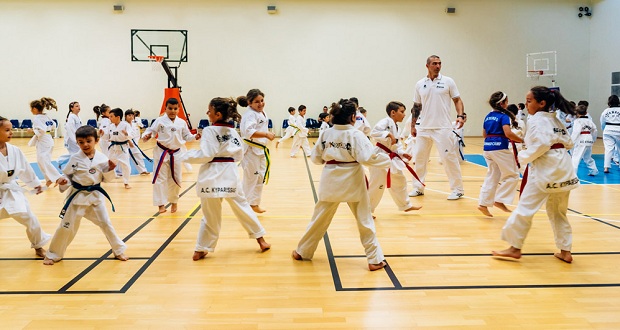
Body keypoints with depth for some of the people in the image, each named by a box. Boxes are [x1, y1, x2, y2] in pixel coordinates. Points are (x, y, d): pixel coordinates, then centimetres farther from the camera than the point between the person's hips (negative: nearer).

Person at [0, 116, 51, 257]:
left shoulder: (15, 151, -4)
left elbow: (26, 168, 10)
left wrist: (35, 183, 20)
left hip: (12, 192, 4)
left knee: (30, 219, 8)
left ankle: (38, 246, 32)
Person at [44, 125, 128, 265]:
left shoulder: (102, 158, -6)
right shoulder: (75, 158, -9)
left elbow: (106, 179, 2)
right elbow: (67, 175, 1)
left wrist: (110, 170, -17)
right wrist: (63, 182, -20)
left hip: (96, 195, 1)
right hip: (78, 196, -1)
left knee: (105, 223, 8)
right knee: (66, 226, 7)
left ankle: (119, 250, 23)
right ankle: (53, 254, 24)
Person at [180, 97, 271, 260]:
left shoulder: (209, 131, -11)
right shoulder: (233, 131, 7)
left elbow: (205, 155, -16)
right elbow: (239, 155, 12)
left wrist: (187, 156, -3)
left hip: (212, 176, -5)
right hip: (230, 174, 5)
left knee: (210, 216, 4)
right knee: (242, 207, 18)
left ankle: (201, 249, 16)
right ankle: (261, 240, 24)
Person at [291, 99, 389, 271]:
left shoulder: (326, 133, 0)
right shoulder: (356, 134, -13)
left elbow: (316, 158, 6)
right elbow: (368, 157, -21)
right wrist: (387, 159, -8)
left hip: (331, 180, 4)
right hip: (352, 181, -3)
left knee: (320, 218, 16)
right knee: (364, 220, 8)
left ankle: (302, 252, 27)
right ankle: (375, 259, 12)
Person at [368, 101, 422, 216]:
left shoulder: (395, 127, 15)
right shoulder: (386, 122, -14)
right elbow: (374, 132, -29)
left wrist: (402, 153, 6)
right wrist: (389, 134, -31)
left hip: (391, 158, 10)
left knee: (400, 180, 19)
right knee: (377, 185, -7)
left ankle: (406, 205, 35)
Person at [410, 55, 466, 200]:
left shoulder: (448, 81, 0)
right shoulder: (420, 84, 7)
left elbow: (457, 100, 2)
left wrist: (461, 115, -14)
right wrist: (413, 125, 12)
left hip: (443, 128, -3)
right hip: (424, 128, 4)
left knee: (449, 157, -5)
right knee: (419, 158, 8)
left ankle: (457, 189, 6)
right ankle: (418, 188, 22)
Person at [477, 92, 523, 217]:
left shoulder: (488, 116, 13)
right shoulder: (504, 116, -9)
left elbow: (484, 134, 19)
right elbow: (508, 133, -20)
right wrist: (522, 140, -9)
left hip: (487, 147, 8)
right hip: (500, 148, -8)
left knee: (492, 177, 13)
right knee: (512, 175, 5)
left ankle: (483, 203, 9)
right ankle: (499, 200, 0)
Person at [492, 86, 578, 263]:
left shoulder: (536, 120, -9)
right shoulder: (556, 120, 16)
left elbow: (541, 144, -22)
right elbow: (568, 143, 18)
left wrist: (523, 156, -10)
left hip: (545, 170, -9)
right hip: (563, 169, 9)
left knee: (525, 208, -1)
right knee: (558, 211, 18)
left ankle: (515, 248, 4)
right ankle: (565, 252, 21)